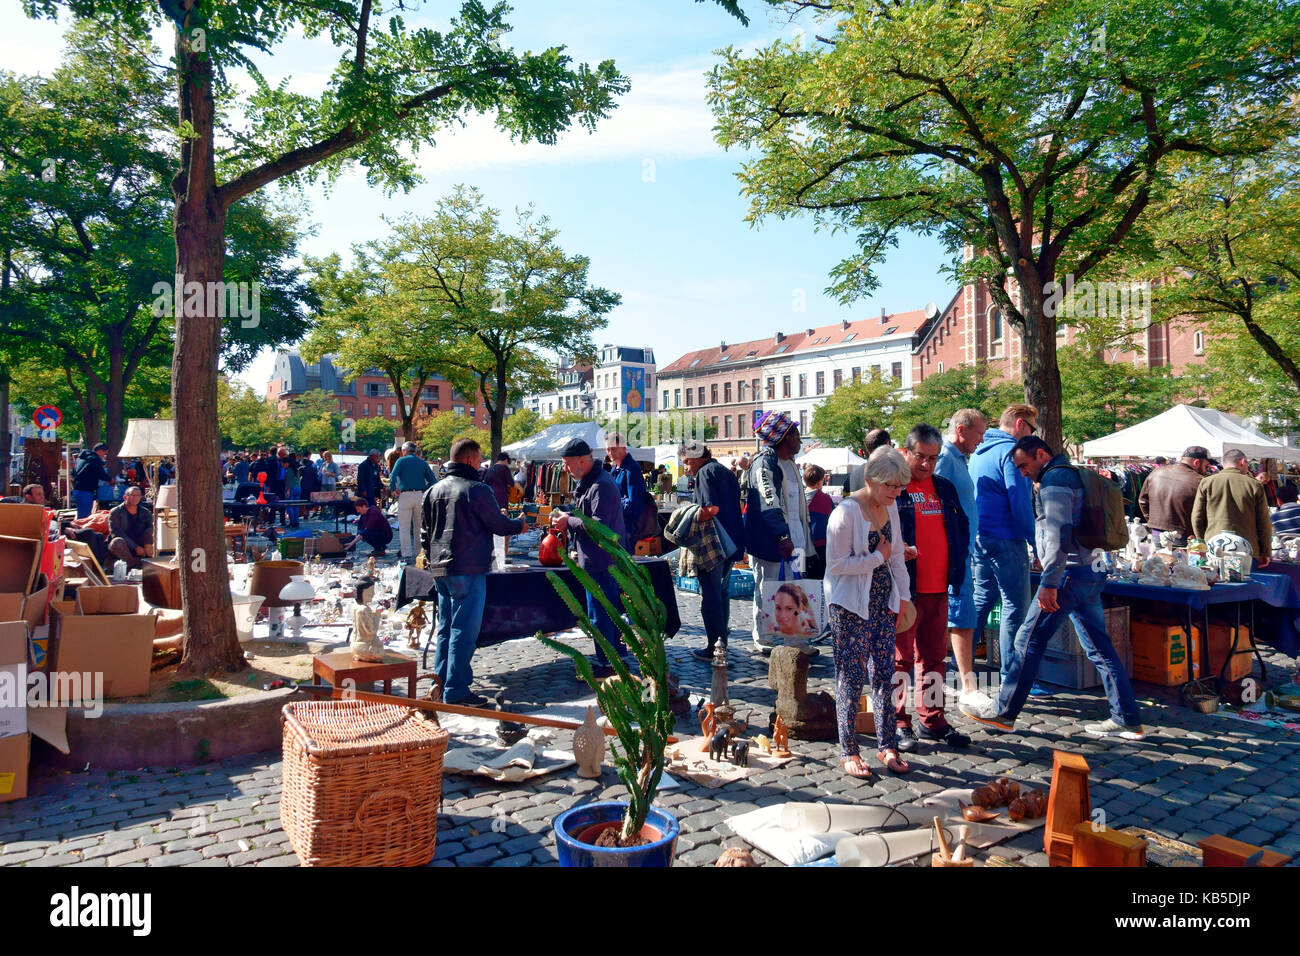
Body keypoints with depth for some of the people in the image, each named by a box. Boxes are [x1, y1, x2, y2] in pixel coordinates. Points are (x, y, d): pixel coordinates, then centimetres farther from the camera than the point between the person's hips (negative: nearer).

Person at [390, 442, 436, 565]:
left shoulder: (401, 461, 3)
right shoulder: (422, 462, 12)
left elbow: (393, 476, -10)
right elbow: (432, 480, 6)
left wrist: (394, 489, 3)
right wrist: (423, 490, 10)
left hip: (405, 495, -3)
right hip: (420, 496, 3)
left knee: (404, 527, 0)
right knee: (419, 526, 12)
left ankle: (407, 556, -6)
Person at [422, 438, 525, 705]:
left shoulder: (434, 490, 11)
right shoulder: (477, 490, -13)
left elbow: (425, 531, 16)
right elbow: (498, 524, -7)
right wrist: (520, 525, 12)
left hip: (439, 570, 8)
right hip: (468, 571, -8)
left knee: (445, 628, 16)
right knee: (464, 630, -3)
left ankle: (441, 683, 23)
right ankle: (456, 691, -1)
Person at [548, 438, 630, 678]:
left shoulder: (601, 485, -19)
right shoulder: (589, 482, 15)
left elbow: (599, 525, -25)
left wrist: (569, 522, -15)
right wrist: (565, 519, 6)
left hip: (600, 561, -11)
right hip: (598, 559, 11)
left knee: (600, 615, -3)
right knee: (608, 611, 18)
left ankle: (608, 664, 5)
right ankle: (618, 657, 28)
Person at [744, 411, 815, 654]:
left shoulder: (789, 463, 18)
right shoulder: (765, 462, -13)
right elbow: (769, 503, -24)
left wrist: (802, 540, 23)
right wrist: (783, 536, -31)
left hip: (789, 542, 9)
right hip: (769, 542, -9)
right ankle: (762, 640, 9)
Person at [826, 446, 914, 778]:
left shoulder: (890, 507, 7)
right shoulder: (847, 511, -16)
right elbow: (836, 563, -18)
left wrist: (903, 595, 12)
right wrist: (877, 558, -12)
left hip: (883, 602, 7)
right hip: (850, 606, -6)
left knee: (884, 675, 8)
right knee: (851, 677, 0)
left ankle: (886, 745, 20)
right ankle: (848, 751, 11)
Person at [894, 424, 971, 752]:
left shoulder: (944, 488, 14)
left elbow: (962, 527, 20)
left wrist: (958, 564, 8)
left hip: (938, 588, 6)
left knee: (934, 656, 14)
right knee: (900, 657, 2)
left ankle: (933, 719, 25)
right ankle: (899, 722, 12)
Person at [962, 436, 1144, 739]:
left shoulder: (1054, 479, -11)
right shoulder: (1074, 475, 21)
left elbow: (1058, 535, -21)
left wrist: (1049, 583, -24)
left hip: (1069, 572, -10)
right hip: (1090, 571, 10)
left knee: (1029, 640, -4)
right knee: (1099, 648, 11)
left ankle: (1003, 712, 3)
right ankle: (1128, 720, 14)